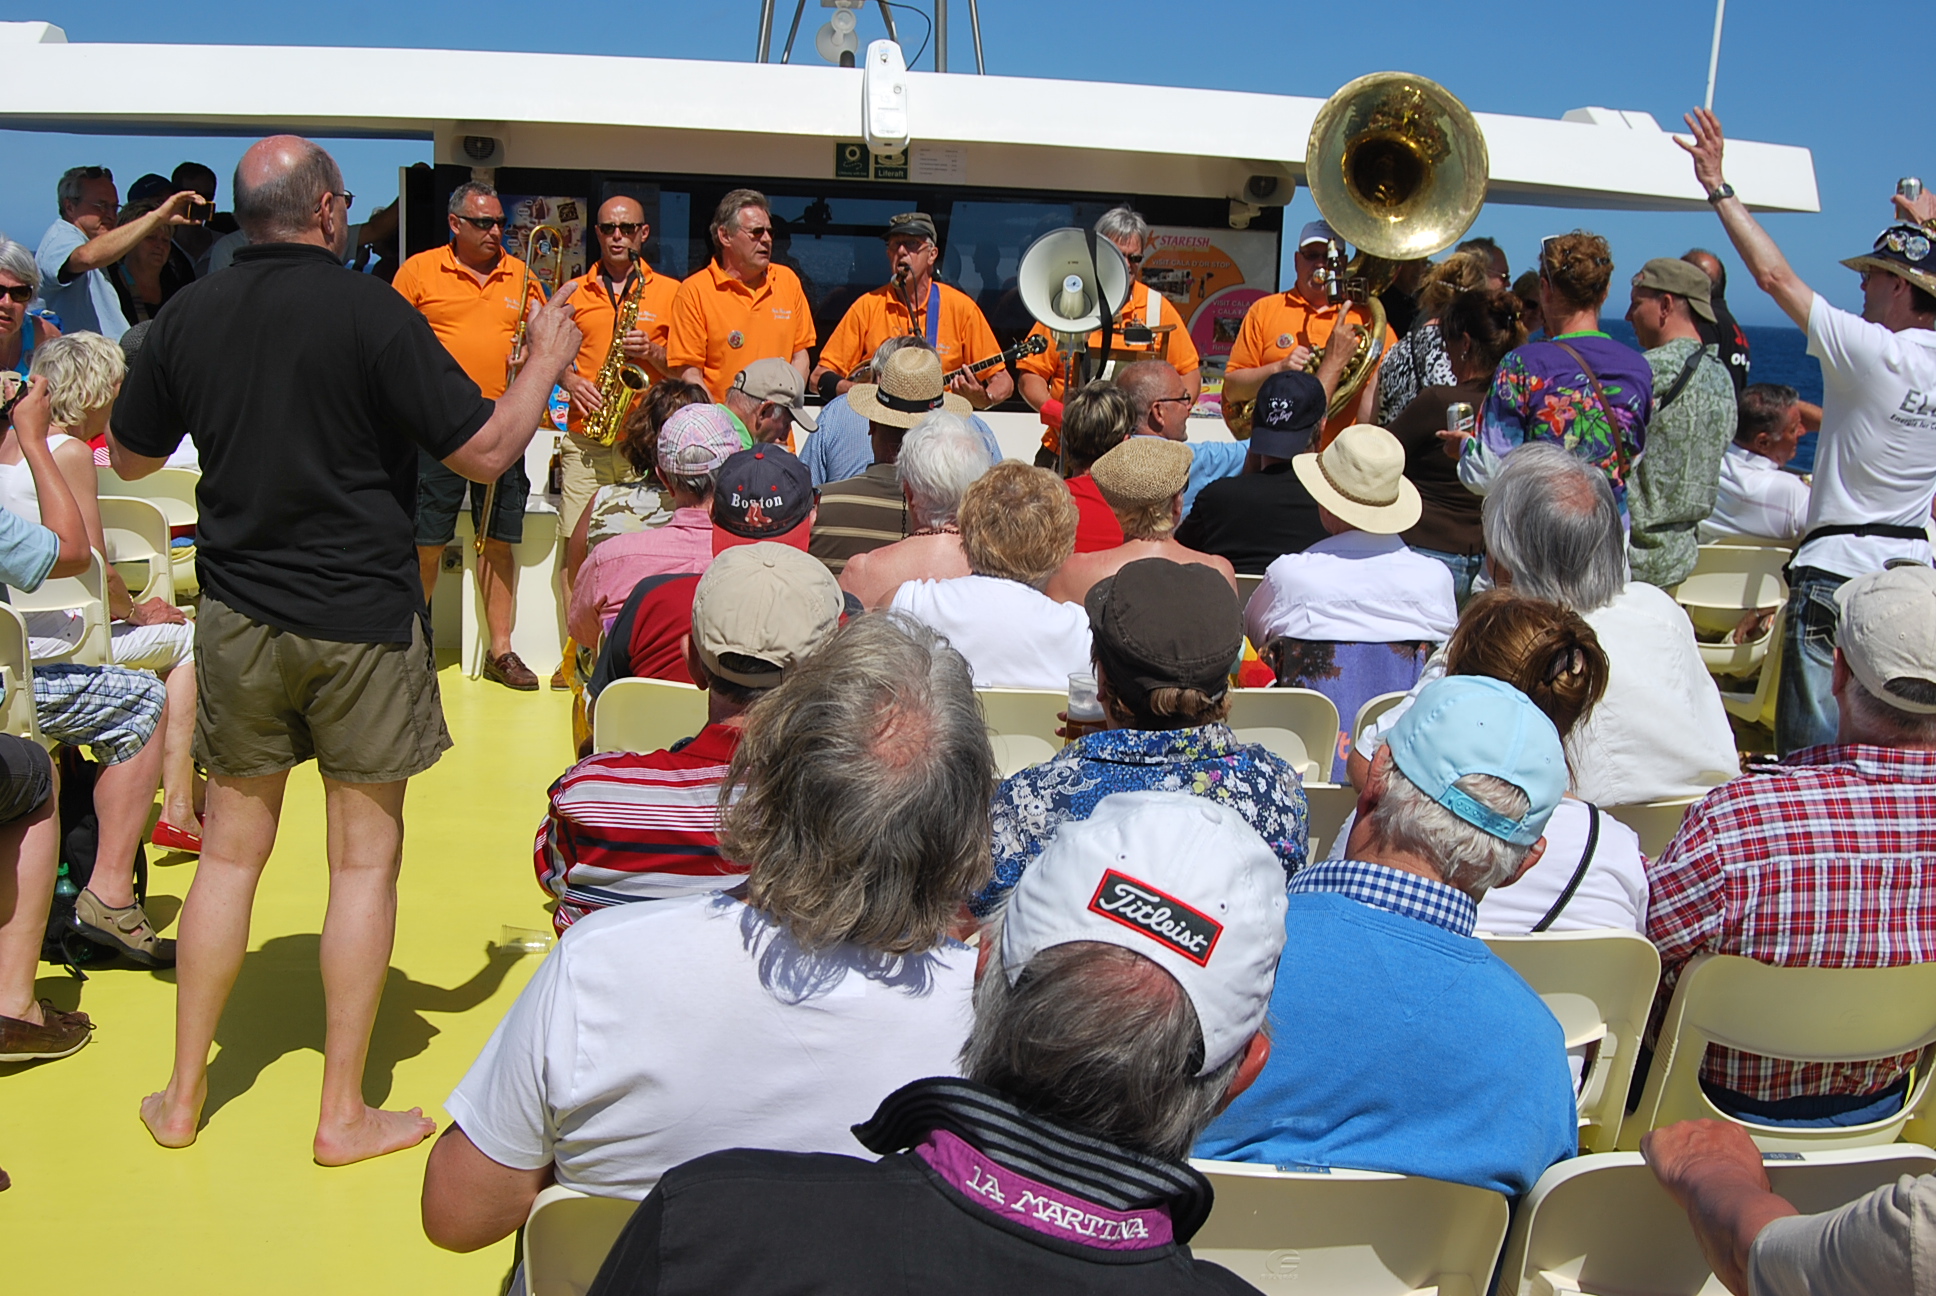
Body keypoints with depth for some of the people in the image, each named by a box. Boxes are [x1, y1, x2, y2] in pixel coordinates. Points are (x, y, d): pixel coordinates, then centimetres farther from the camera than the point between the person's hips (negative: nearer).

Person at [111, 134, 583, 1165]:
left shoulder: (187, 318, 1)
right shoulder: (370, 313, -13)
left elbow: (130, 459, 14)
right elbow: (485, 453, -12)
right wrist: (546, 363, 4)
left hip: (237, 614, 4)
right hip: (360, 619, -4)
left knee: (232, 847, 15)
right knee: (365, 857, 6)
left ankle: (183, 1096, 24)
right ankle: (344, 1113, 13)